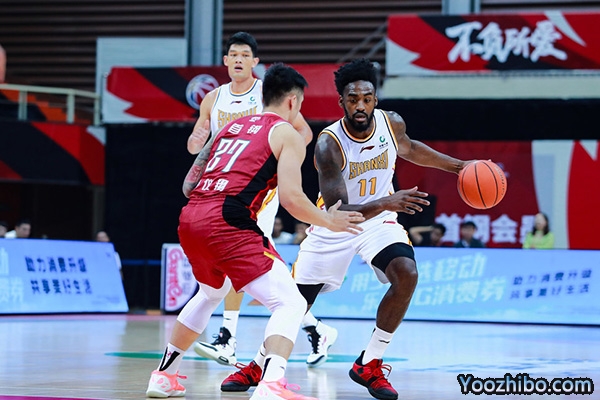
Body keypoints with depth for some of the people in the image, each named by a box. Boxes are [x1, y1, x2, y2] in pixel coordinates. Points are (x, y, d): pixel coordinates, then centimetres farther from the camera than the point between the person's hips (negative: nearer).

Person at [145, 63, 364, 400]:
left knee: (211, 292, 35)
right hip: (227, 222, -8)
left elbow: (189, 185, 25)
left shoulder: (232, 126, 25)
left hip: (190, 219, 8)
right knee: (290, 303, -5)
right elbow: (291, 197, -7)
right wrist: (328, 221, 9)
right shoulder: (287, 135, 6)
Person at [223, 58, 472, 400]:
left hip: (379, 219, 3)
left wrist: (459, 166, 10)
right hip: (334, 227, -3)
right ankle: (261, 364, 31)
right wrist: (386, 203, -49)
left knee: (407, 275, -25)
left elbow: (409, 149, 13)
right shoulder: (328, 145, -29)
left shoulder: (392, 123, -15)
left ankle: (370, 366, -9)